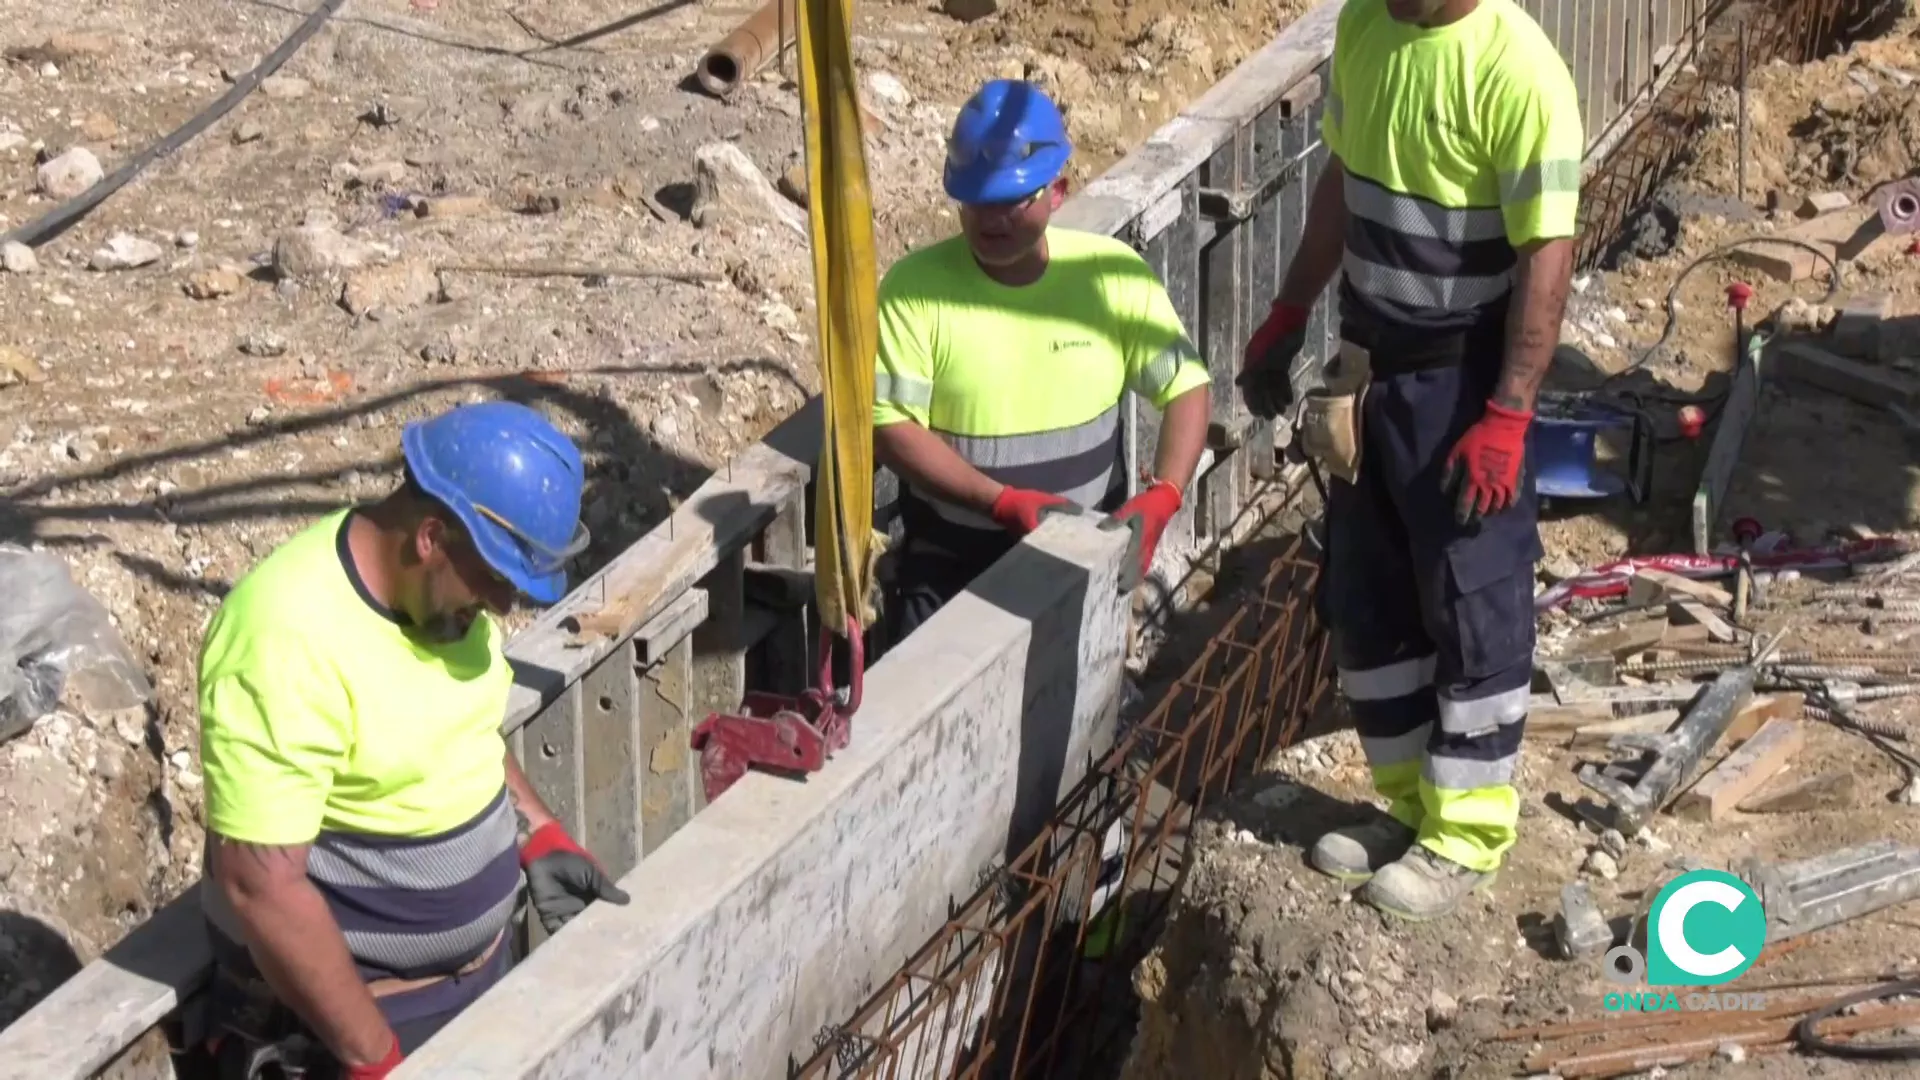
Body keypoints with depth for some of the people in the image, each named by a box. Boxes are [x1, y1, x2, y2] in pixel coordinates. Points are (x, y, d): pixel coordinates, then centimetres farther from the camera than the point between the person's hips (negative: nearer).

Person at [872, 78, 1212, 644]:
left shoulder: (1112, 276, -6)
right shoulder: (915, 286, -12)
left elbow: (1186, 387, -2)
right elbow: (890, 426, -14)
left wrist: (1162, 496, -20)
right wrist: (1003, 501, -24)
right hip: (949, 565, -1)